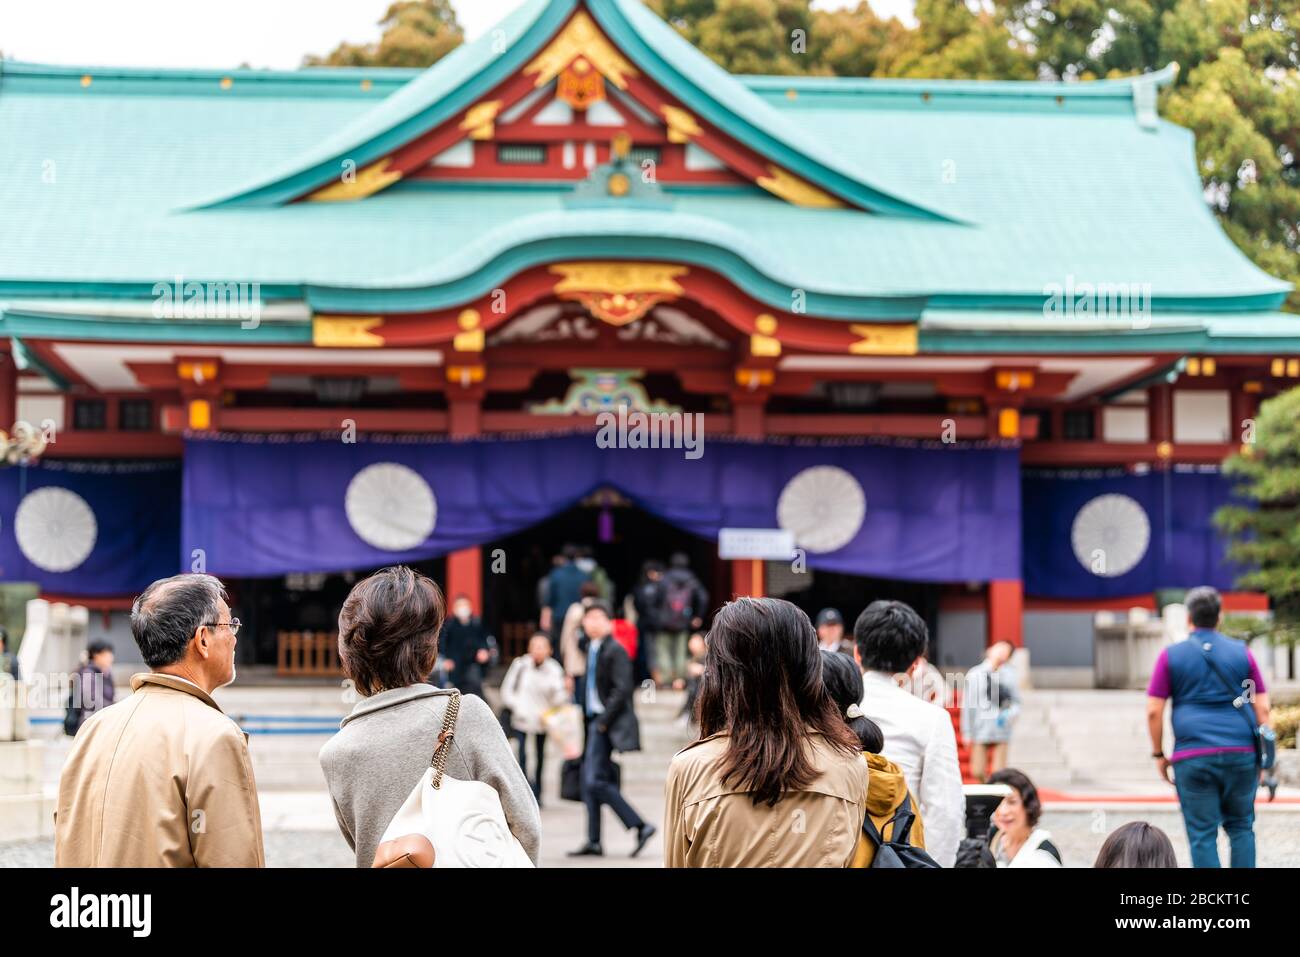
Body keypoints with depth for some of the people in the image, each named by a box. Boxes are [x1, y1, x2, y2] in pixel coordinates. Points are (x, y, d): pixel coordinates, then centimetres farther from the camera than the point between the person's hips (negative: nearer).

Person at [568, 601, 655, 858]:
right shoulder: (590, 648, 12)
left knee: (596, 781, -13)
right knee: (590, 781, 7)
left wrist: (603, 721, -17)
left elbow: (622, 689, -18)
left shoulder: (615, 651, -12)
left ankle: (640, 826, -7)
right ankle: (594, 842, 11)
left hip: (607, 724, -9)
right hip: (594, 722, 9)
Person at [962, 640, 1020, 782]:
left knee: (999, 773, -5)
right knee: (978, 773, 0)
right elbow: (967, 705, 3)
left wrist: (1009, 715, -12)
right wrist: (967, 733, 3)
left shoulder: (1009, 674, 1)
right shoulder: (974, 674, 0)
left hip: (1001, 732, 0)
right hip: (981, 732, 0)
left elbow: (1016, 702, 9)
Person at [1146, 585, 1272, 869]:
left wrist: (1159, 754, 9)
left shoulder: (1171, 656, 3)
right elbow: (1263, 709, 5)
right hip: (1241, 755, 2)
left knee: (1202, 834, 2)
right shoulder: (1242, 653, 7)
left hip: (1193, 757, -2)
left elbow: (1154, 711, -1)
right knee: (1241, 827, 16)